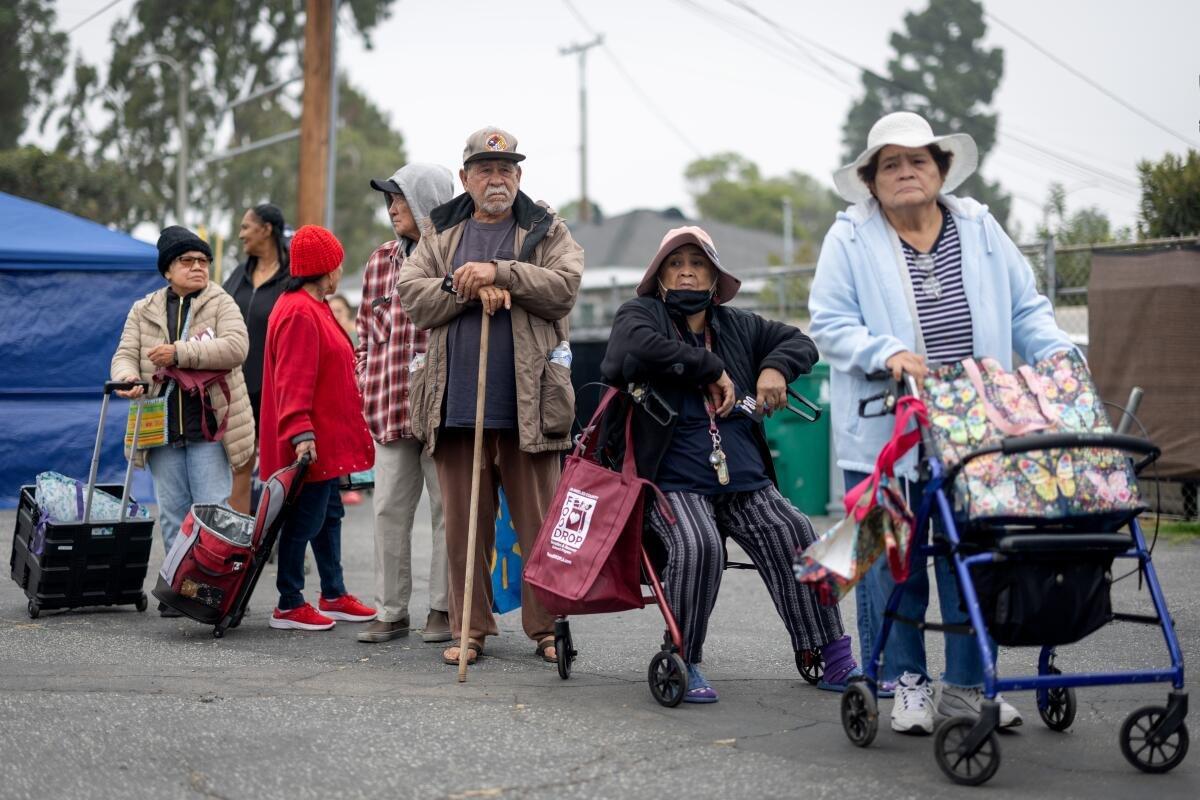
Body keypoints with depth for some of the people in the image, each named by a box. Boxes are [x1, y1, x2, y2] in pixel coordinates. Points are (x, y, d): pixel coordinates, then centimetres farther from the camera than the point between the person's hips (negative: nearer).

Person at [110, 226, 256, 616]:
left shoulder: (221, 304, 2)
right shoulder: (143, 311, 13)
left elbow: (235, 348, -14)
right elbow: (125, 355, 5)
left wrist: (180, 353, -20)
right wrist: (128, 379, -19)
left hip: (209, 426, -3)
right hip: (162, 427, 4)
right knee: (173, 513, 8)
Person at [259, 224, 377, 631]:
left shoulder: (313, 308, 17)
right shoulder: (299, 313, -18)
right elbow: (293, 380, -25)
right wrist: (301, 433, -30)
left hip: (326, 440, 11)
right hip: (311, 443, -11)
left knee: (329, 514, 17)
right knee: (306, 518, -5)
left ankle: (334, 596, 26)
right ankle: (289, 605, 2)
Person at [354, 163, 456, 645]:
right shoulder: (381, 261, 14)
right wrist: (367, 386, 10)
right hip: (389, 406, 5)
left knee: (448, 507, 2)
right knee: (389, 509, 5)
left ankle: (444, 608, 11)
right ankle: (391, 611, 12)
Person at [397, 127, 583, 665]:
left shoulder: (547, 231, 9)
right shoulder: (441, 234, 16)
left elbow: (564, 286, -7)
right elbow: (411, 294, 4)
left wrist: (500, 272, -15)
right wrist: (469, 289, -11)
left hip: (528, 403, -2)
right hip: (456, 402, 2)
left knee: (540, 521, 0)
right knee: (463, 522, 6)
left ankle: (547, 627, 8)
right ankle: (470, 628, 13)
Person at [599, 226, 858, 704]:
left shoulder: (738, 327, 19)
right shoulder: (640, 315, 5)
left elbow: (799, 342, 25)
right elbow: (637, 348, -19)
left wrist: (775, 368, 2)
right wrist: (711, 369, -12)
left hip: (747, 483, 4)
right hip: (673, 482, -4)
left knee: (796, 538, -19)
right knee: (698, 546, -33)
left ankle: (833, 656, -9)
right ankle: (683, 663, -15)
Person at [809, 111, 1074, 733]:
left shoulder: (979, 229, 12)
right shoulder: (851, 238, 2)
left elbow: (1025, 309, 13)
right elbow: (830, 323, -3)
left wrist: (1061, 360, -4)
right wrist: (885, 353, -20)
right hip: (885, 433, -3)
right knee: (892, 560, 0)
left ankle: (967, 685, 15)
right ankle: (906, 683, 13)